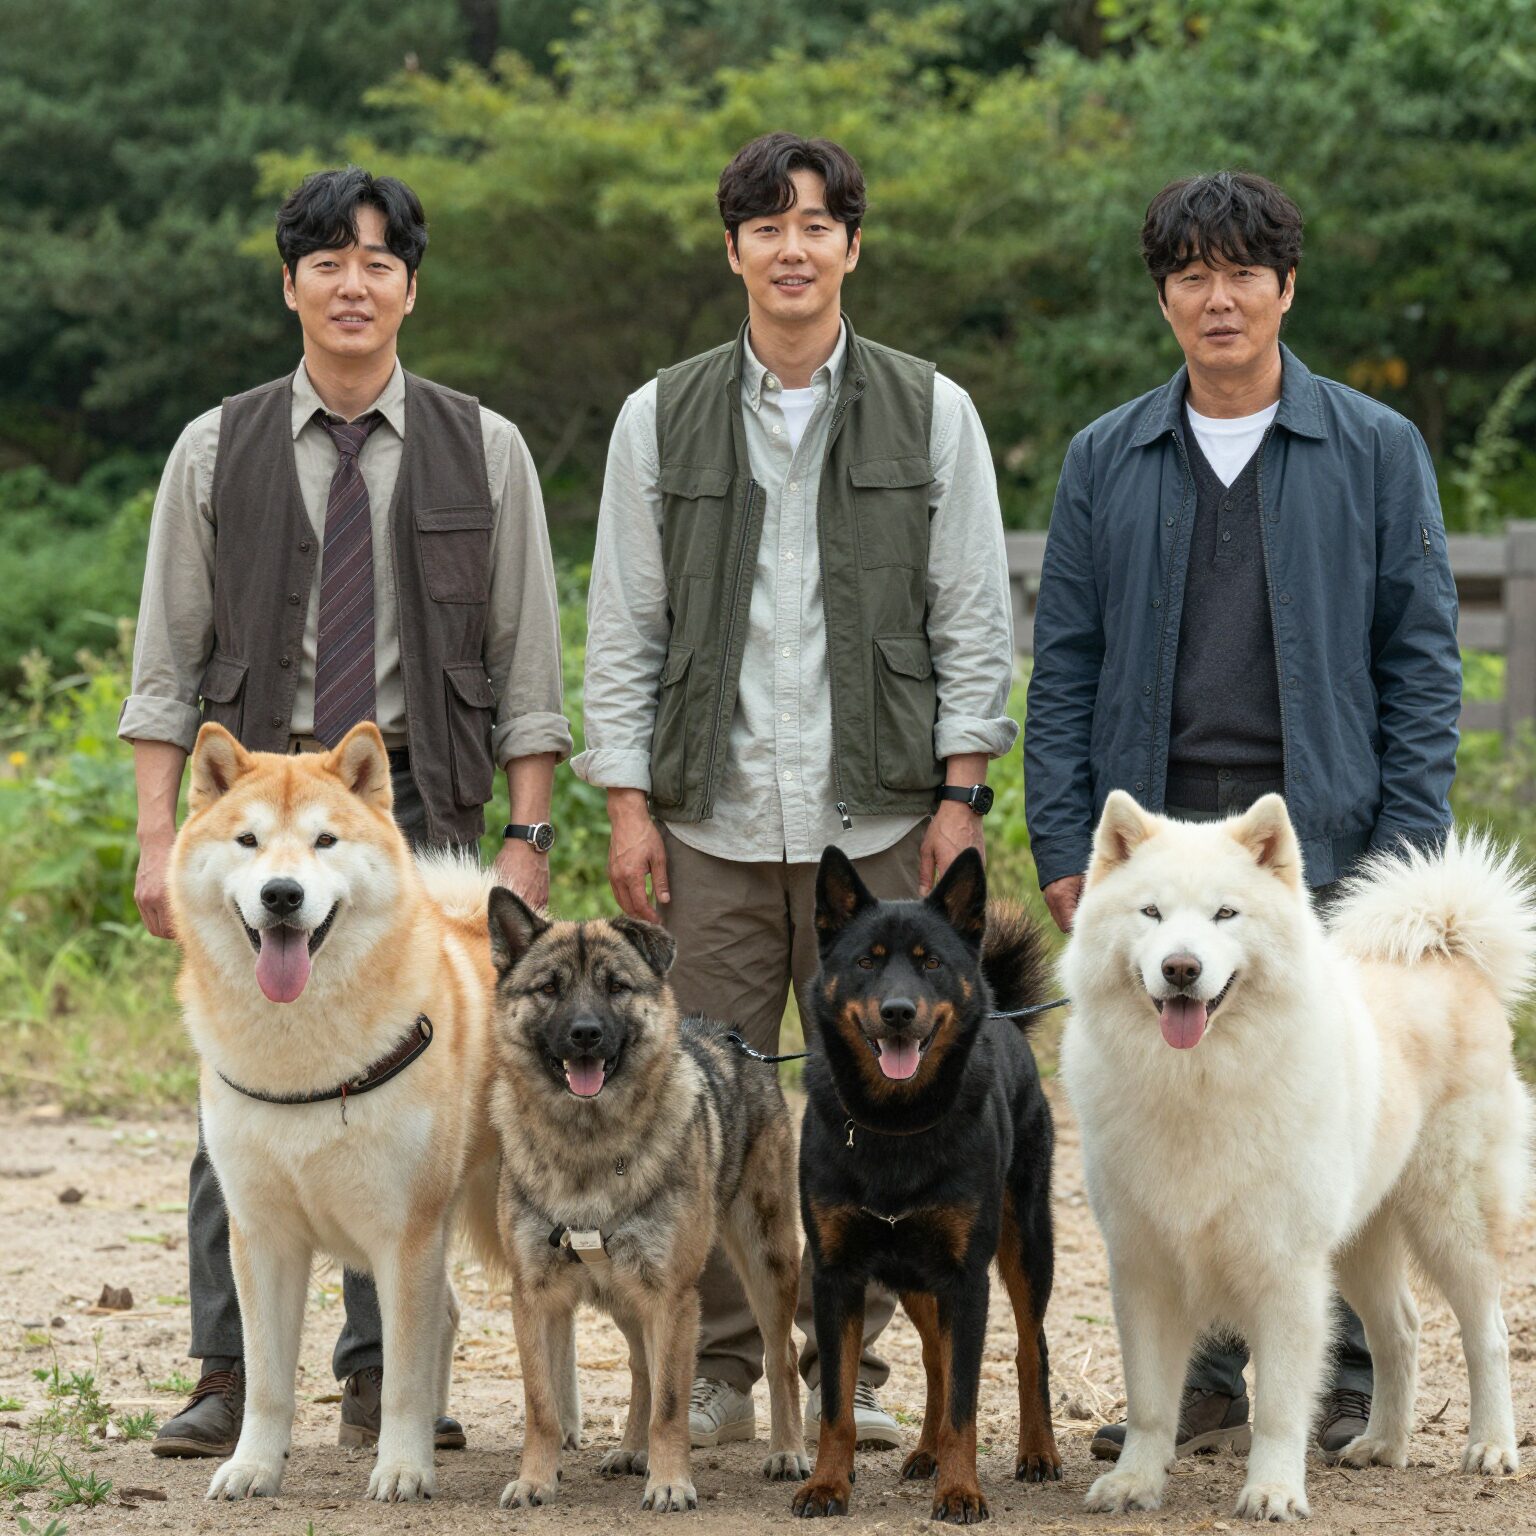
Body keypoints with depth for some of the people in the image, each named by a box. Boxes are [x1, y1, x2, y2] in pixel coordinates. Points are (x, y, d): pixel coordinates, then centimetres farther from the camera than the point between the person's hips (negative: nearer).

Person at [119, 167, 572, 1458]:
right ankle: (229, 1379, 2)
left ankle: (383, 1379, 9)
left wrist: (527, 839, -2)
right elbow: (168, 662, 6)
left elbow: (527, 663, 5)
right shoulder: (217, 453, 7)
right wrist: (159, 838, -2)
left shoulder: (483, 452, 6)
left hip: (420, 797, 0)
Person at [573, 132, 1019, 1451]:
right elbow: (623, 628, 9)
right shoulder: (663, 420, 9)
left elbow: (975, 621, 6)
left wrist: (961, 795, -2)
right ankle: (716, 1370, 9)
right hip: (714, 818, 1)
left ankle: (847, 1367, 12)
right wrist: (627, 805, 1)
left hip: (878, 819, 0)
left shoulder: (931, 414, 8)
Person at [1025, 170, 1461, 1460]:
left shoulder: (1376, 450, 4)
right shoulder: (1106, 461, 10)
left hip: (1319, 834, -2)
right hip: (1153, 833, 2)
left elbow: (1421, 659, 3)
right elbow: (1066, 665, 11)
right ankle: (1199, 1379, 11)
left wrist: (1407, 847, -5)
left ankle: (1333, 1380, 12)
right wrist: (1063, 846, 2)